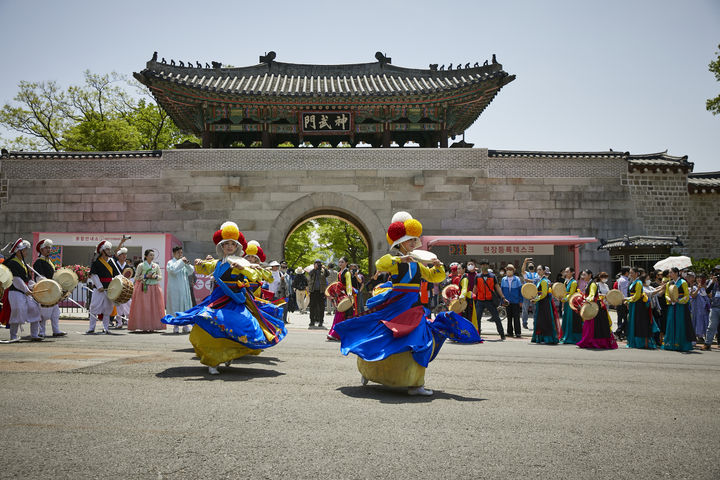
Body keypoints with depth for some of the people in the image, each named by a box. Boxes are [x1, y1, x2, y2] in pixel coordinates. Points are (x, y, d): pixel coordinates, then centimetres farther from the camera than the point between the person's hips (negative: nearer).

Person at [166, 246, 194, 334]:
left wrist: (187, 264, -10)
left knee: (185, 305, 3)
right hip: (174, 289, -5)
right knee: (175, 306, -3)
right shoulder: (170, 262, -1)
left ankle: (185, 325, 9)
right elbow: (173, 270, -20)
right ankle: (176, 326, 2)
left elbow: (191, 271, 6)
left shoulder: (184, 263, 14)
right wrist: (181, 261, -15)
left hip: (184, 288, 5)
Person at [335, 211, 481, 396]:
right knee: (382, 339, -2)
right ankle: (367, 370, 20)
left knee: (421, 339, -2)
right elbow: (380, 264, -24)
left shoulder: (416, 264, 18)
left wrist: (438, 267, 3)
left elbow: (435, 277, 22)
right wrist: (399, 259, -32)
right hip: (396, 303, -6)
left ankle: (415, 383, 6)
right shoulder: (393, 258, -2)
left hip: (414, 306, 6)